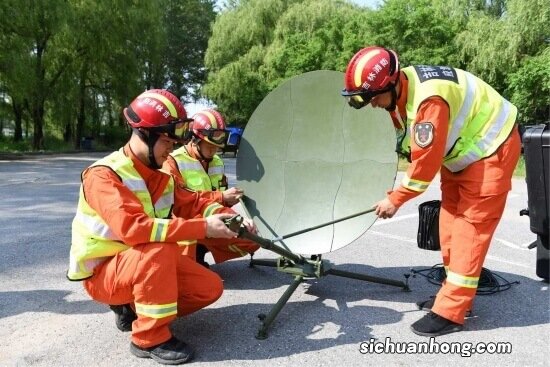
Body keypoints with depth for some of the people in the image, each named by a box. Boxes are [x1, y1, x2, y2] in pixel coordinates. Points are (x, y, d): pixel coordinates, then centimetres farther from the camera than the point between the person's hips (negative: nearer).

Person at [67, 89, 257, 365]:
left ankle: (133, 308, 10)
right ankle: (149, 338, -19)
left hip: (147, 264, 7)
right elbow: (133, 228, -37)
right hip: (102, 272, -7)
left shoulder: (161, 173, 1)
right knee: (161, 250, -36)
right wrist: (202, 228, -38)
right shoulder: (103, 175, -24)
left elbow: (193, 203, 2)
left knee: (210, 287, -5)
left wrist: (230, 219, -19)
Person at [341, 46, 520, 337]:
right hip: (461, 149, 9)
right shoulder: (401, 90, -6)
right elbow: (407, 146, 3)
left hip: (491, 148, -9)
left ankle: (450, 313, -3)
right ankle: (455, 293, 26)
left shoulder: (429, 99, -34)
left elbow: (426, 161, -29)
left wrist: (395, 199, -18)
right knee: (451, 220, 12)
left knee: (471, 225, -8)